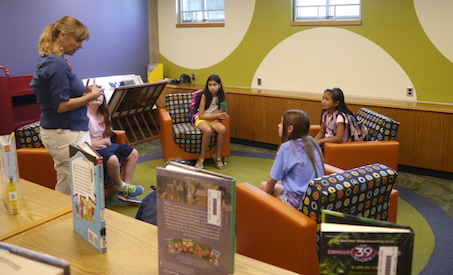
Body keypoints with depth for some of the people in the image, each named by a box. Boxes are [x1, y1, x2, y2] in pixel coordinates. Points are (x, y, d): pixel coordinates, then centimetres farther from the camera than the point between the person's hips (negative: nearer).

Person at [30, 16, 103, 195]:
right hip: (67, 134, -10)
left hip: (56, 131, 10)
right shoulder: (57, 64, -18)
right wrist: (92, 96, -11)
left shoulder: (47, 59, 12)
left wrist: (83, 91, 7)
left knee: (65, 187, 18)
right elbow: (61, 106, -19)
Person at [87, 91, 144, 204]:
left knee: (133, 153, 4)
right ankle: (121, 187, -5)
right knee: (112, 159, -37)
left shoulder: (103, 115, 11)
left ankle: (125, 192, 1)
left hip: (104, 146, 10)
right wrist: (105, 141, -16)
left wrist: (103, 141, -9)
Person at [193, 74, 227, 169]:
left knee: (223, 129, -29)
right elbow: (201, 116, -13)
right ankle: (202, 157, -20)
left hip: (214, 119, 4)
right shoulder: (204, 96, -12)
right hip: (201, 119, -4)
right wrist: (216, 116, -20)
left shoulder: (221, 96, 1)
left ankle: (217, 155, -12)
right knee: (208, 130, -37)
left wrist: (220, 114, -8)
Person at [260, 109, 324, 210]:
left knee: (264, 185, 8)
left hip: (300, 202, -7)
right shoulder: (312, 142, 6)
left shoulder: (286, 147, -14)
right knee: (279, 182, 23)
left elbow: (272, 179, -7)